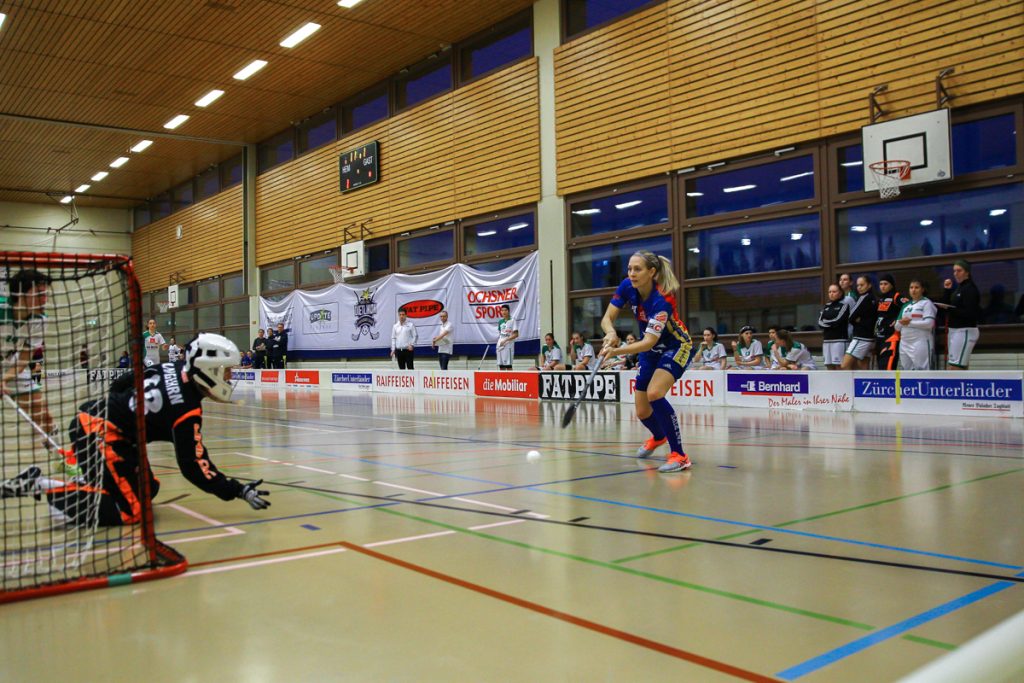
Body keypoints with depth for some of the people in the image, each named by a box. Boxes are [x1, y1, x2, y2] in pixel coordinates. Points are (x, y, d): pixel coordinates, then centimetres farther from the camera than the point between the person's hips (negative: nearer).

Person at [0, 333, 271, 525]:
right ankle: (39, 486, -7)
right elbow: (195, 468, -15)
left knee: (148, 487, 14)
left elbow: (119, 384, 12)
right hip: (100, 437, -9)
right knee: (128, 511, -12)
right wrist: (239, 491, -12)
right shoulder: (187, 412, -20)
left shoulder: (175, 368, 2)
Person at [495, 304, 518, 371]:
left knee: (508, 365, -7)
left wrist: (505, 340, -16)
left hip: (508, 345, -6)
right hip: (500, 346, 6)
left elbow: (516, 335, -9)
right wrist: (497, 346, 12)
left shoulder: (512, 321, -3)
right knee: (501, 366, 5)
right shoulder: (500, 322, 14)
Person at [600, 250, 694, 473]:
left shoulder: (662, 300, -32)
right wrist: (611, 333, -36)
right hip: (650, 352, 6)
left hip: (676, 347, -6)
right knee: (642, 412, 6)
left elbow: (649, 342, -37)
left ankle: (679, 456, -22)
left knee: (654, 393, -31)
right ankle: (658, 437, 44)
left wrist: (616, 351, -50)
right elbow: (607, 318, -13)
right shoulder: (627, 287, -15)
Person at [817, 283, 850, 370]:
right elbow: (820, 322, 6)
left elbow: (838, 320, -11)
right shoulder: (826, 306, 17)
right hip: (827, 339, 6)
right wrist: (832, 323, -7)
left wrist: (826, 322, 1)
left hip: (839, 339, -6)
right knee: (829, 365, 5)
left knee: (839, 366, -9)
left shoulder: (844, 305, 0)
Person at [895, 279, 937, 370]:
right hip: (905, 344, 8)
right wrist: (901, 322, -6)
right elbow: (897, 326, 16)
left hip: (921, 344, -8)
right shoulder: (906, 305, 19)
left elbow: (929, 323, -16)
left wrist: (909, 323, -13)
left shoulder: (926, 303, -2)